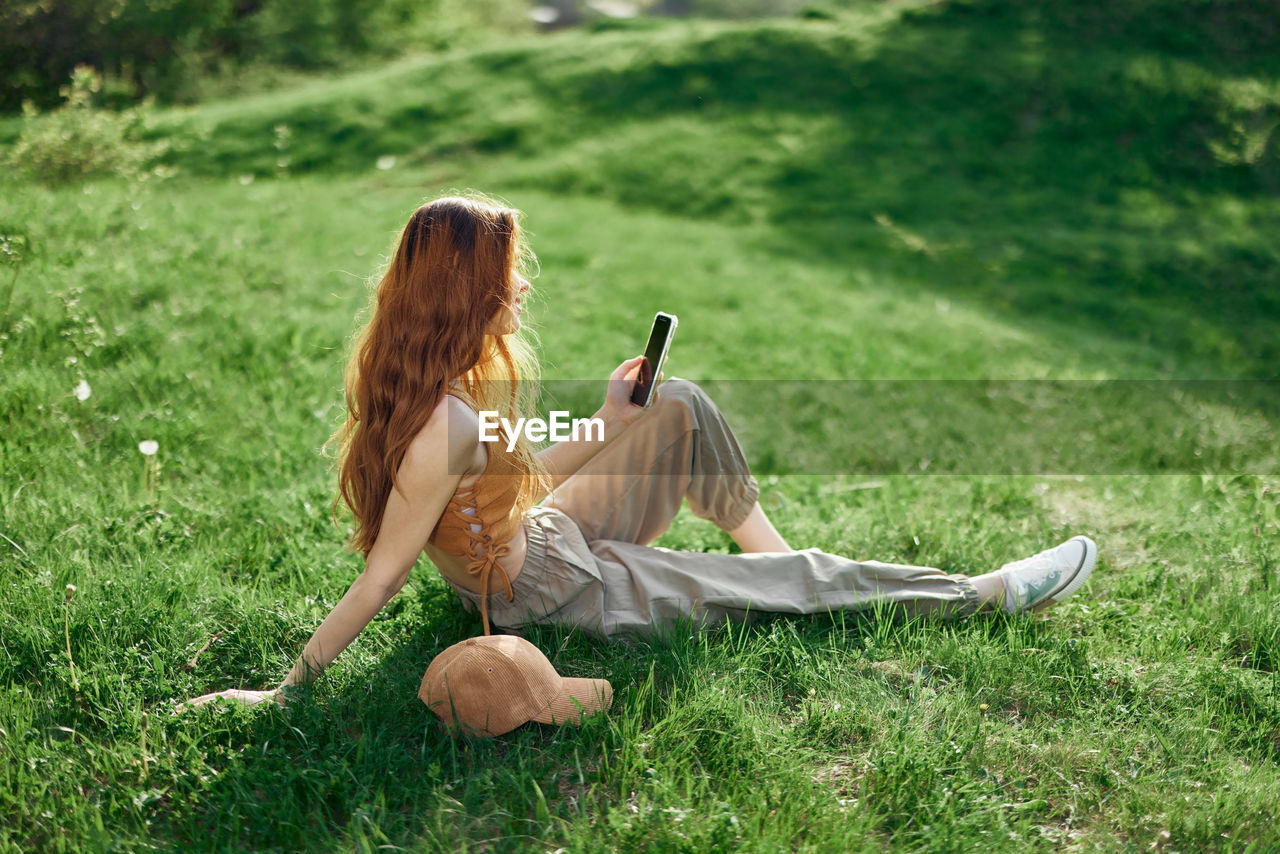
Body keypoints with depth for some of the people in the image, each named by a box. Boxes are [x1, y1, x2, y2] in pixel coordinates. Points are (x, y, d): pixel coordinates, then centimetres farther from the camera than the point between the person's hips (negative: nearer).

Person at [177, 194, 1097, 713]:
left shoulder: (436, 381, -4)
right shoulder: (444, 425, -34)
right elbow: (380, 580, -27)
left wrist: (609, 420, 3)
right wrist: (286, 690, -24)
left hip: (541, 535, 9)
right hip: (549, 595, -9)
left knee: (679, 406, 7)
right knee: (808, 582, -1)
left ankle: (769, 549, 16)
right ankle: (986, 594, 14)